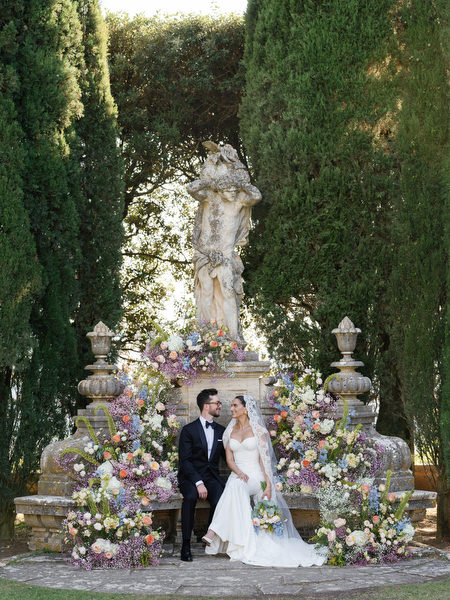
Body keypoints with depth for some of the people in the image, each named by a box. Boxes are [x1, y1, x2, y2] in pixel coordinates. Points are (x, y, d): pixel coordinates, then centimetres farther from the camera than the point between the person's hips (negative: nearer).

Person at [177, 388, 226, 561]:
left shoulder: (221, 431, 14)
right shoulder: (189, 430, -1)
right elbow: (184, 461, -10)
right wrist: (198, 483, -23)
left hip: (211, 477, 3)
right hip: (190, 477, -3)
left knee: (220, 500, -30)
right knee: (190, 496, -36)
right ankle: (186, 545, -28)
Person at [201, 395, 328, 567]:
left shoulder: (258, 430, 2)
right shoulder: (230, 431, 15)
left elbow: (264, 458, -2)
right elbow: (229, 459, 9)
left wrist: (269, 484, -11)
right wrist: (239, 473, -12)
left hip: (256, 476, -3)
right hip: (237, 475, 3)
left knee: (235, 486, -36)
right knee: (234, 485, -33)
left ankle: (214, 531, -45)